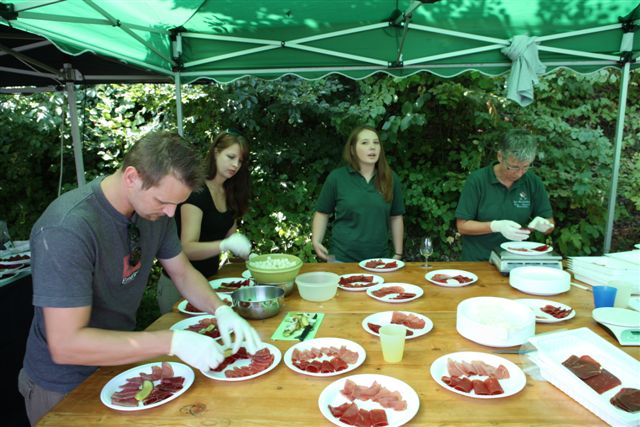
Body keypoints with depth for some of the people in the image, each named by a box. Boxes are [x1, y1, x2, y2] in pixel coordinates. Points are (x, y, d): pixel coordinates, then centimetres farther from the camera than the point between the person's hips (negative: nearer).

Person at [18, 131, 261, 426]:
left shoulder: (154, 209, -11)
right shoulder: (67, 228, -33)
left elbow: (182, 272, 1)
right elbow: (66, 345, -33)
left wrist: (221, 310, -16)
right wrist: (173, 341, -35)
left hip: (121, 357, 7)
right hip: (65, 388, -6)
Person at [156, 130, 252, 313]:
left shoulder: (230, 194, 2)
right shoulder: (196, 192, -20)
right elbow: (187, 248, -27)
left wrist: (246, 254, -11)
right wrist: (225, 245, -42)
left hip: (210, 278, 7)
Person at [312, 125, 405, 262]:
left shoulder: (390, 178, 1)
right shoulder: (336, 177, -5)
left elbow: (396, 217, 7)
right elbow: (322, 213, 3)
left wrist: (398, 254, 6)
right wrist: (316, 241, -11)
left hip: (379, 259, 2)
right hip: (342, 258, -2)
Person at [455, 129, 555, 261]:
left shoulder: (533, 182, 1)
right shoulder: (477, 180, -8)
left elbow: (550, 225, 9)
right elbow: (462, 226, -7)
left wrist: (542, 225, -13)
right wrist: (496, 226, -20)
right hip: (478, 261, -3)